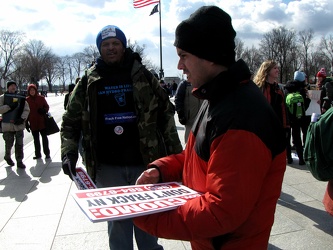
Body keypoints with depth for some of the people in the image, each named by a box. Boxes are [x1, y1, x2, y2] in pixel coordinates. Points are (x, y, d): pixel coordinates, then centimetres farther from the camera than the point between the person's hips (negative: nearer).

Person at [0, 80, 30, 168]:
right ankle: (7, 156, 34)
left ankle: (19, 161, 6)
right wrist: (9, 106, -18)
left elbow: (27, 109, 3)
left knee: (19, 144, 0)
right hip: (7, 124, -1)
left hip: (19, 124, 1)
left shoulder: (21, 98, 8)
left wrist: (22, 118, -11)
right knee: (9, 143, 7)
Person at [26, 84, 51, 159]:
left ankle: (47, 153, 12)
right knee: (36, 139, 10)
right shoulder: (27, 100, 2)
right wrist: (26, 123, 2)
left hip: (42, 121, -2)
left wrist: (44, 110, -17)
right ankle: (38, 154, 20)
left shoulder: (41, 98, -1)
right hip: (33, 123, 2)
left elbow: (47, 106, 6)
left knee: (44, 137, 4)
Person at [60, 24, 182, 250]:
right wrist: (69, 151, -8)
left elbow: (165, 113, 3)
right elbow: (71, 121, 7)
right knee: (117, 225, 15)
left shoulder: (143, 76, 1)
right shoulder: (89, 82, 4)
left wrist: (175, 153, 0)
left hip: (145, 164, 0)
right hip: (108, 168, 1)